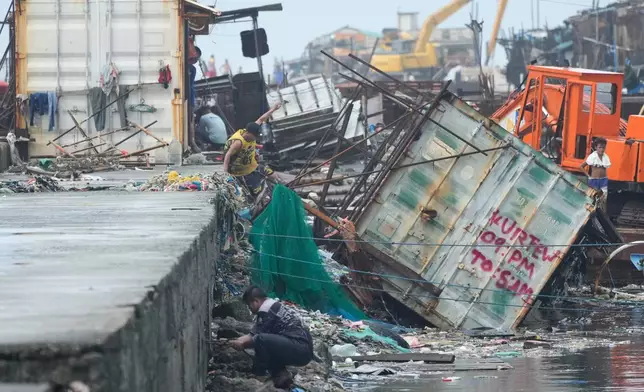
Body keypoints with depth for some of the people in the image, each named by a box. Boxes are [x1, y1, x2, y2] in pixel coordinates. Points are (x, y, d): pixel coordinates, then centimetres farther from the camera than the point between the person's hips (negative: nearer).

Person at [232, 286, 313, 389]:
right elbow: (252, 335, 25)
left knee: (261, 340, -26)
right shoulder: (272, 306, 21)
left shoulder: (265, 311, -10)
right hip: (303, 350, 11)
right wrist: (233, 341, 18)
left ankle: (258, 376, -9)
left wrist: (241, 344, 6)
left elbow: (256, 338, -8)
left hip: (300, 350, -11)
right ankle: (281, 375, 9)